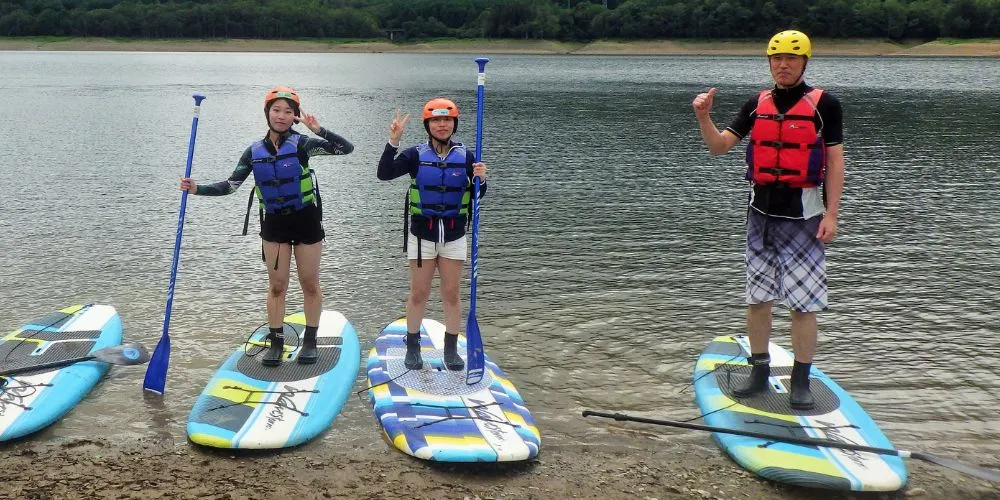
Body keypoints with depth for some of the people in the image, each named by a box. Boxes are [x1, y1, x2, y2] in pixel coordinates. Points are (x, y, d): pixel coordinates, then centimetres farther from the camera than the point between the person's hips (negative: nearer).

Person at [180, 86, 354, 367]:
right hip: (274, 224, 3)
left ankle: (310, 341, 20)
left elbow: (346, 148, -21)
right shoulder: (255, 151, 0)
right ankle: (276, 343, 19)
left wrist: (318, 129, -31)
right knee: (276, 285, 8)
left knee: (310, 284, 7)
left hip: (306, 221, -3)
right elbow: (230, 186, 1)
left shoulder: (301, 144, -11)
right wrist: (197, 189, -10)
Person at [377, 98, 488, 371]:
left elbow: (478, 195, 3)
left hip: (454, 236, 1)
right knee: (418, 294, 7)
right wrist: (393, 142, -27)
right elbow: (384, 174, -17)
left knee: (451, 294, 8)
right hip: (422, 234, -1)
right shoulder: (416, 154, -5)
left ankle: (451, 349, 20)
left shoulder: (465, 156, 0)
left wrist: (481, 179, -18)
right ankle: (412, 348, 20)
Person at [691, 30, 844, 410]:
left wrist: (831, 214, -10)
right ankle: (759, 372, 21)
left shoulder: (824, 104, -2)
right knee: (757, 297, 9)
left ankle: (801, 381, 9)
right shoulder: (757, 104, 8)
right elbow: (719, 147, 5)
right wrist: (703, 117, -13)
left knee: (803, 303, -2)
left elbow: (835, 162, -3)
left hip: (802, 213, -4)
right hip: (762, 211, 4)